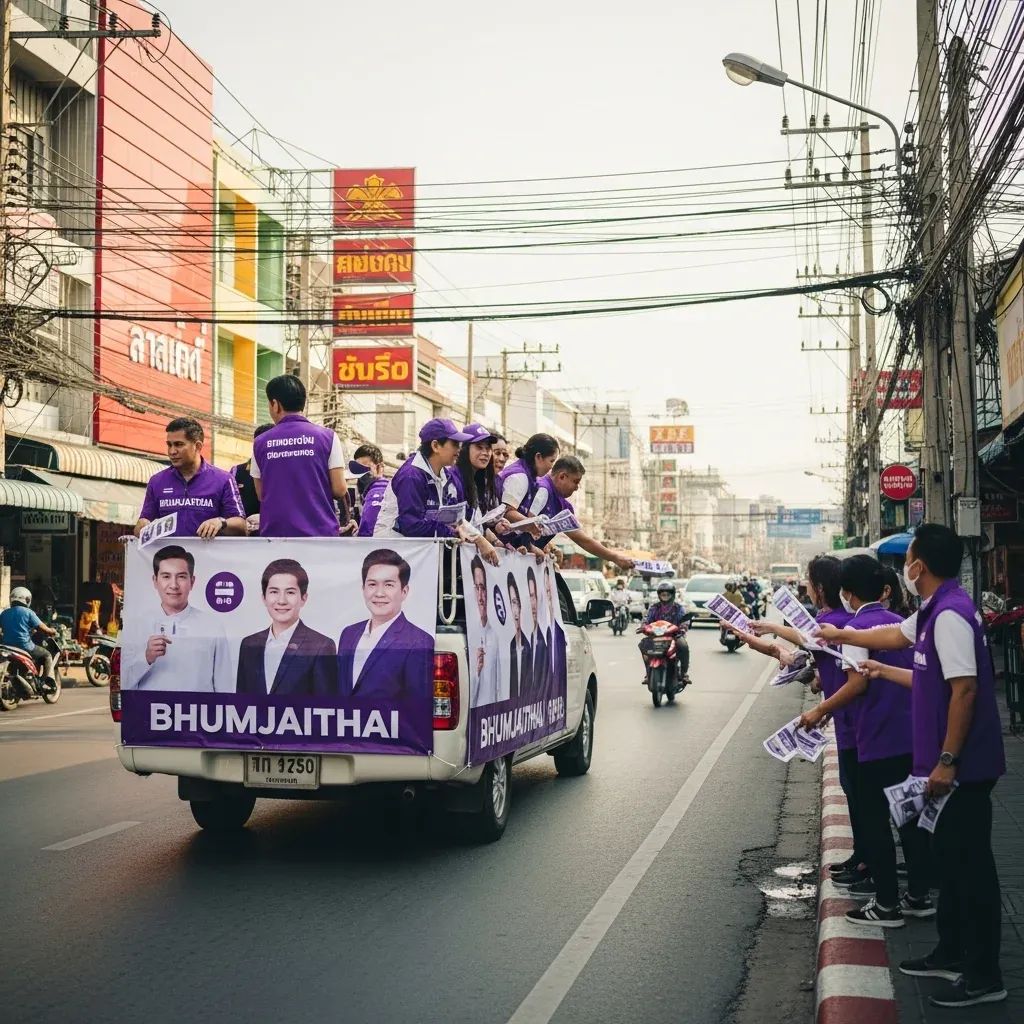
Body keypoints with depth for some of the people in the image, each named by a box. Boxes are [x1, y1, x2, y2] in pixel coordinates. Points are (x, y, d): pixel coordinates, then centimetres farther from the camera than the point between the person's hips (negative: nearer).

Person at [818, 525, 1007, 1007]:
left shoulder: (949, 615, -21)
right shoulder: (933, 611, 10)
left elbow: (965, 689, -26)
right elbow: (896, 634, 29)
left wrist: (947, 760, -25)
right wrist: (843, 636, 42)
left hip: (962, 766, -10)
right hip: (950, 763, 10)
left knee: (970, 863, -3)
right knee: (950, 855, 18)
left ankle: (983, 976, 6)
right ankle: (952, 954, 30)